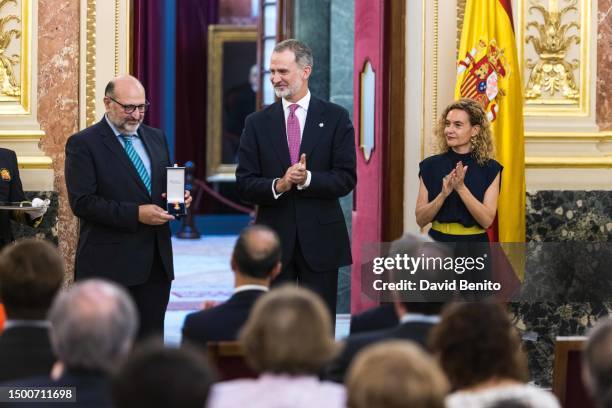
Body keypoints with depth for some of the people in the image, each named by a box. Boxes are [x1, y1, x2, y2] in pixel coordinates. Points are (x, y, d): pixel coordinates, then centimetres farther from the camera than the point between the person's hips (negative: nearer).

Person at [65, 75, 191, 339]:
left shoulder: (156, 138, 14)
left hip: (156, 262, 6)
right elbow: (82, 203, -14)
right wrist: (136, 214, -20)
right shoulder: (83, 144, -6)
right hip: (110, 264, -6)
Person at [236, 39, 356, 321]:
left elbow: (347, 179, -4)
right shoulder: (257, 123, 6)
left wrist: (307, 179, -20)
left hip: (320, 239, -1)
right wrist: (277, 185, -17)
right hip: (274, 239, 1)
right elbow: (244, 184, 2)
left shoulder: (335, 118, 1)